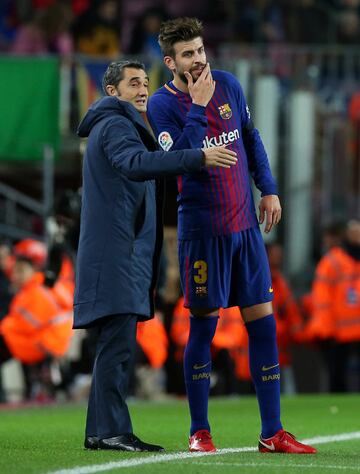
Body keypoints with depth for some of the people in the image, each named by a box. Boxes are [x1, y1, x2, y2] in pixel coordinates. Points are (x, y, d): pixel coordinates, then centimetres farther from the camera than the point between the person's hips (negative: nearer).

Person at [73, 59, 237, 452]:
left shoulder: (120, 125, 26)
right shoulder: (114, 125, -9)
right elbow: (135, 164, -28)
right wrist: (198, 158, -37)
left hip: (125, 252, 11)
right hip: (116, 250, -11)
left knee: (116, 344, 11)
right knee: (118, 341, -14)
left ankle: (100, 432, 12)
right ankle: (111, 430, -18)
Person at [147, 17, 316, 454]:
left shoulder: (227, 85, 7)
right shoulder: (162, 104, -7)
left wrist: (268, 188, 11)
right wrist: (198, 107, -20)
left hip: (245, 223, 5)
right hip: (202, 230, -5)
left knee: (263, 321, 2)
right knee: (203, 324, -1)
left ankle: (272, 433, 5)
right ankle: (199, 431, 11)